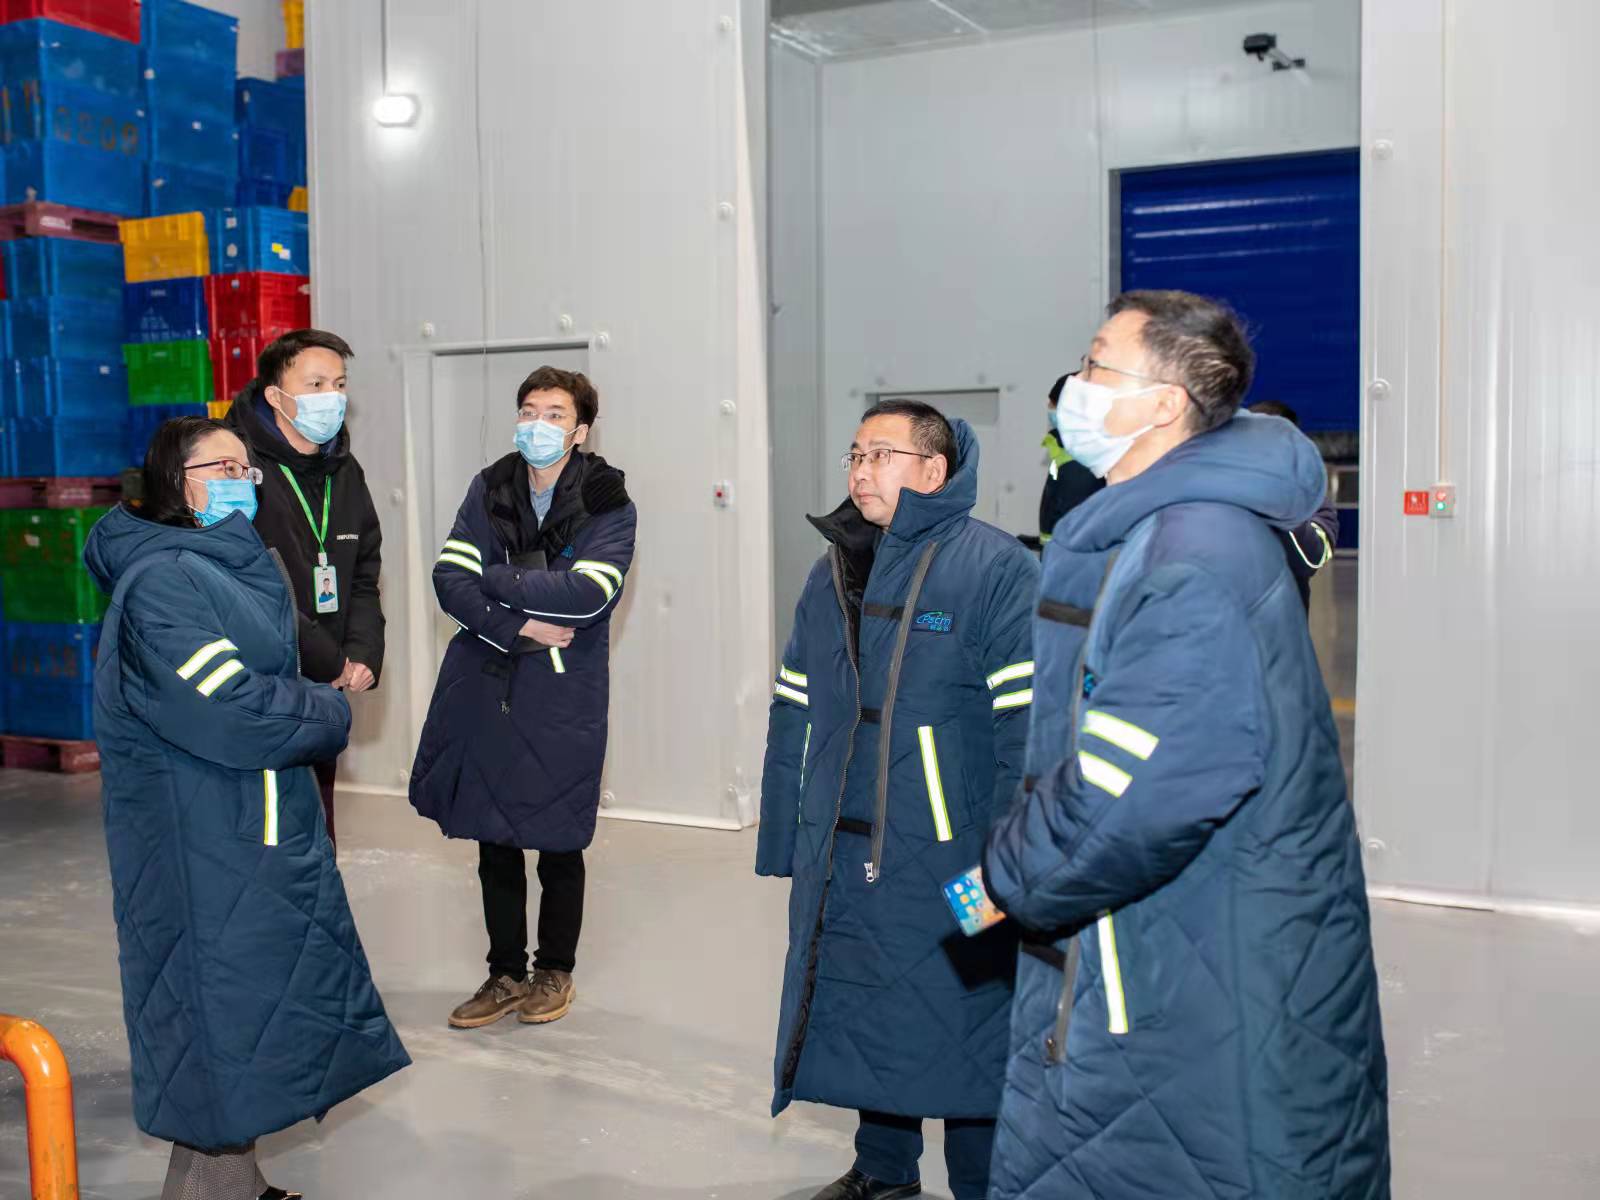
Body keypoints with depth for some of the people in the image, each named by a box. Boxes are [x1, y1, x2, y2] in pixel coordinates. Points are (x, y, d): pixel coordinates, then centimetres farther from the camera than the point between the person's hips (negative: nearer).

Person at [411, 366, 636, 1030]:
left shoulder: (608, 503, -6)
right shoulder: (490, 488, 5)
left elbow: (587, 594, -20)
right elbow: (449, 579, -4)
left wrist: (493, 579, -12)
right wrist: (520, 628, -17)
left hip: (563, 700, -3)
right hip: (484, 688, 3)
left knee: (558, 845, 9)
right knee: (494, 844, 12)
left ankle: (555, 972, 28)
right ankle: (505, 975, 27)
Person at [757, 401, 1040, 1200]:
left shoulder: (994, 569, -11)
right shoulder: (832, 576, 11)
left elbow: (1027, 721, -16)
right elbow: (792, 717, 13)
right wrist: (783, 841, 11)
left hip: (947, 862, -6)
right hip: (842, 858, 7)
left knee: (962, 1025, 5)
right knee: (863, 1014, 18)